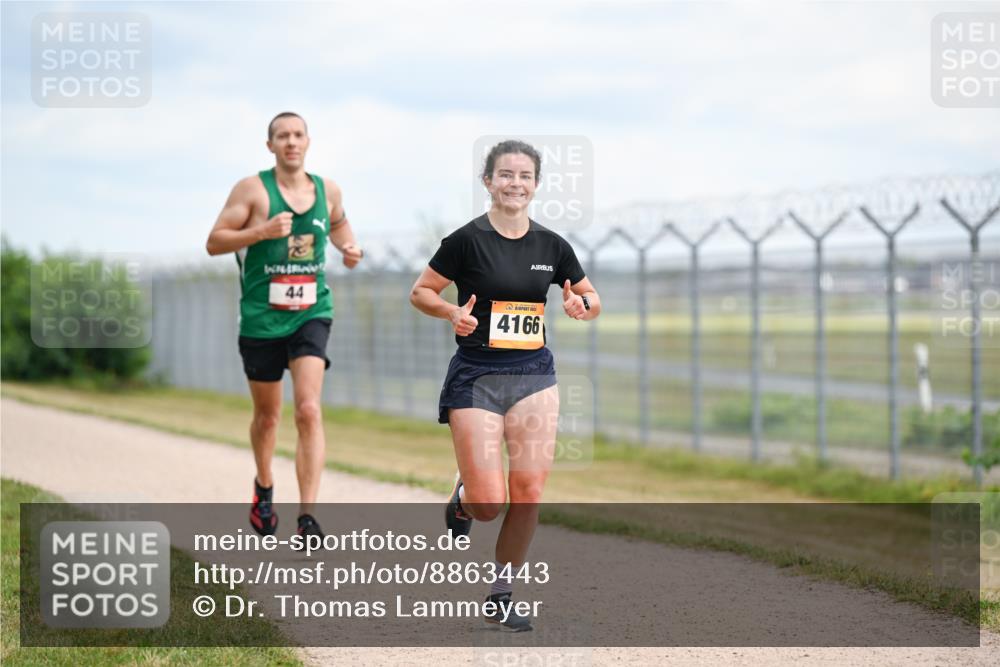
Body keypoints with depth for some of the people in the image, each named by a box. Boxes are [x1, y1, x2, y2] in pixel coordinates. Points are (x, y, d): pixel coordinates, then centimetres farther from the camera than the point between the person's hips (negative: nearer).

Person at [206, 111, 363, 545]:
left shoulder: (327, 190, 6)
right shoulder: (252, 189, -5)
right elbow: (214, 243, -7)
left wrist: (349, 247, 8)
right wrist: (262, 231, -20)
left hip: (311, 313, 1)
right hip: (261, 318, -1)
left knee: (309, 410, -15)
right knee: (267, 414, 14)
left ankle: (307, 517, -18)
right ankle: (263, 488, 43)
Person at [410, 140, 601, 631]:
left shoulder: (551, 245, 5)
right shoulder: (467, 239, -7)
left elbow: (593, 301, 16)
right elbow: (420, 293, 1)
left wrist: (580, 305, -7)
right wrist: (453, 313, -18)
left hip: (534, 375, 3)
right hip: (476, 376, -3)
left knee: (528, 492, -6)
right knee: (489, 504, -8)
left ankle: (502, 596, 9)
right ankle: (463, 498, 30)